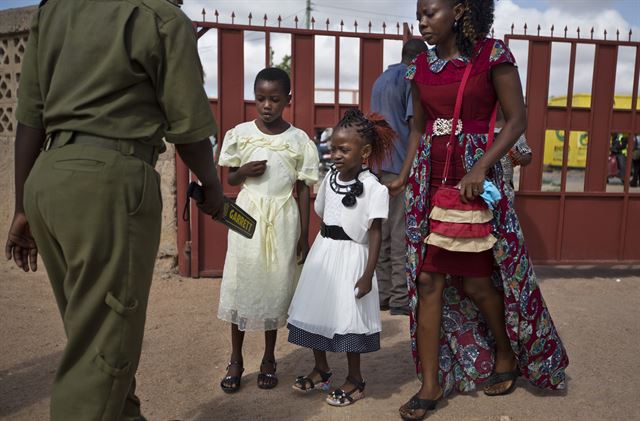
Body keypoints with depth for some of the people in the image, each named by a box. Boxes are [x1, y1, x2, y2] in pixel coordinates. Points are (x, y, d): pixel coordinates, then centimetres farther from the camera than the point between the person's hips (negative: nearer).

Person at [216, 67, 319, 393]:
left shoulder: (298, 140, -1)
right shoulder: (240, 133, 1)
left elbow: (303, 189, 2)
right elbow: (231, 179, 10)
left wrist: (304, 235, 1)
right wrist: (245, 171, -13)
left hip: (282, 220, -1)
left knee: (275, 285, 6)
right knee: (241, 283, 3)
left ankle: (269, 360, 24)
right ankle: (236, 360, 20)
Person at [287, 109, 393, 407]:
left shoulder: (374, 188, -15)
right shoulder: (330, 177, 3)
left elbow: (375, 233, -13)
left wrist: (368, 274, -14)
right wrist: (325, 245, 8)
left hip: (351, 257, -6)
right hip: (323, 253, 7)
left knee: (346, 318, 2)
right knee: (316, 312, 14)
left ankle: (355, 379, 23)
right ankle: (321, 370, 34)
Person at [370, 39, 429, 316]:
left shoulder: (381, 80, 21)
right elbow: (414, 122, -13)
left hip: (380, 165, 8)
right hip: (403, 166, -8)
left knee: (382, 232, 9)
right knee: (402, 234, -4)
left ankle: (383, 294, 15)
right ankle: (400, 298, 0)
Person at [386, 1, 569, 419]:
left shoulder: (493, 54, -5)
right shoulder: (422, 65, 9)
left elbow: (517, 119, -7)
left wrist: (481, 167, -18)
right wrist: (404, 177, 5)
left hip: (474, 180, -4)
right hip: (430, 181, 5)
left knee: (477, 281, 5)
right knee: (428, 279, 2)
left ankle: (507, 355, 35)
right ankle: (431, 383, 14)